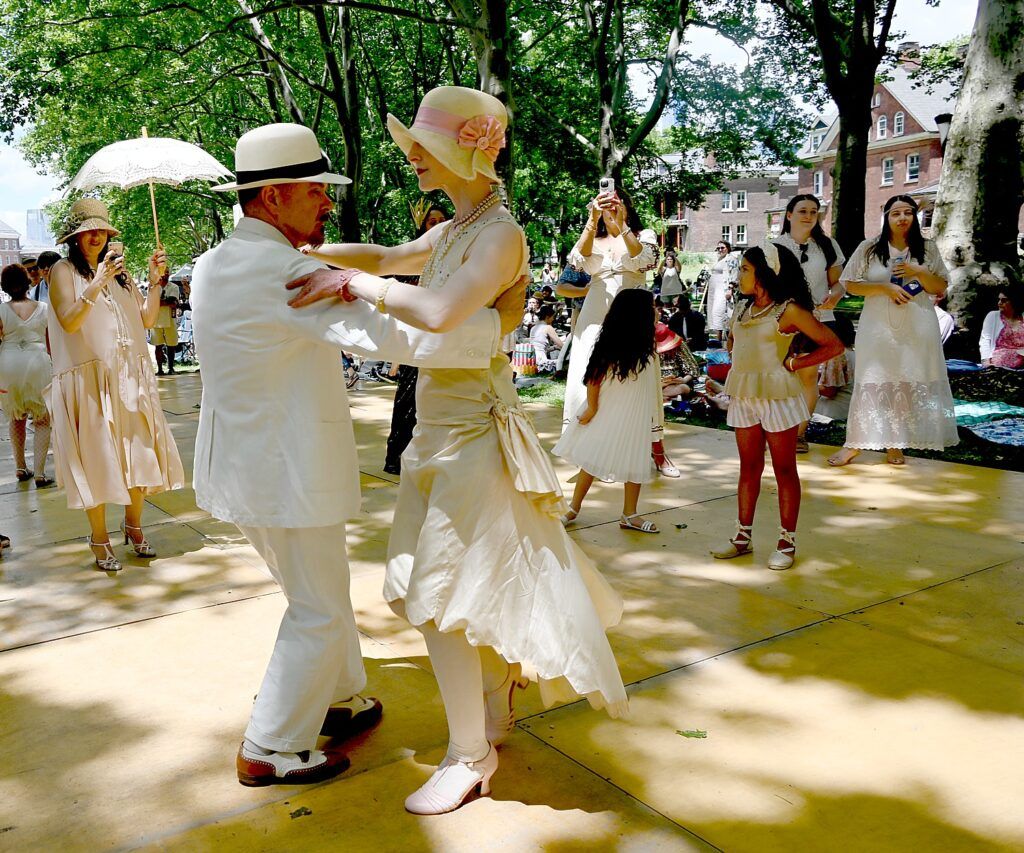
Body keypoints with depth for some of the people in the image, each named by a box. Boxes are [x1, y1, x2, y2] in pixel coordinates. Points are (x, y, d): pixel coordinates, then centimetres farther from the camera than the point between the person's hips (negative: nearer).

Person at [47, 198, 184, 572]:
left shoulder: (119, 271, 15)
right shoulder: (64, 271, 0)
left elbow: (147, 320, 7)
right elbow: (69, 321, -16)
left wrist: (155, 280, -4)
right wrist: (98, 283, -24)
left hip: (130, 377, 5)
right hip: (89, 380, -5)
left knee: (138, 452, 7)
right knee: (96, 457, -1)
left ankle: (134, 525, 24)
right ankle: (100, 540, 11)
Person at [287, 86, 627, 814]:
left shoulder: (500, 234, -17)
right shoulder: (454, 232, 11)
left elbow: (441, 311, -34)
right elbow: (389, 258, 26)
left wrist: (350, 282, -24)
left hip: (475, 433, -8)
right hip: (442, 428, 9)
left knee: (440, 596, -2)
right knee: (479, 586, 18)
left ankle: (471, 755, 15)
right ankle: (496, 713, 37)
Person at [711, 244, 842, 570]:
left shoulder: (788, 310, -9)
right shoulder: (743, 309, 11)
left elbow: (833, 345, -9)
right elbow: (732, 342, 30)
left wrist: (793, 363, -8)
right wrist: (741, 359, 11)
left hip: (776, 394, -6)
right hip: (743, 394, 6)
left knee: (784, 469, 2)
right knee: (749, 467, 11)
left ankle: (787, 543, 10)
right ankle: (743, 537, 18)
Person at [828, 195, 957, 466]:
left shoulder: (928, 249, 7)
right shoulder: (869, 248, 2)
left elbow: (941, 287, 7)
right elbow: (851, 285, -1)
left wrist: (919, 271, -11)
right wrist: (885, 287, -14)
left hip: (917, 329, 2)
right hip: (878, 328, -2)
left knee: (909, 385, 2)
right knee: (871, 384, -2)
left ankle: (893, 444, 13)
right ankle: (854, 444, 4)